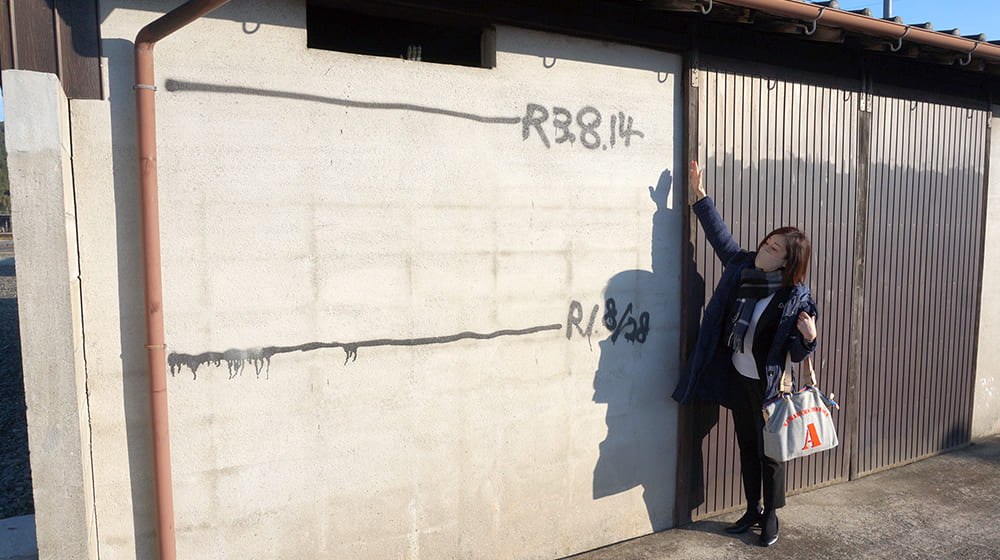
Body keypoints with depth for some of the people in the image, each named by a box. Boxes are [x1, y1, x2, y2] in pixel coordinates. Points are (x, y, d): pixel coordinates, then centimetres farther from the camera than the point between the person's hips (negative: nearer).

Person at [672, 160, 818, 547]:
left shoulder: (796, 298, -16)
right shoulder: (742, 266, -3)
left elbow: (797, 354, -11)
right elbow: (720, 235, 10)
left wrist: (808, 337, -32)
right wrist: (700, 196, 9)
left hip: (768, 385, -5)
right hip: (737, 378, 5)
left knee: (770, 451, 10)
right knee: (746, 446, 18)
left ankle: (771, 516, 29)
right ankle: (752, 510, 35)